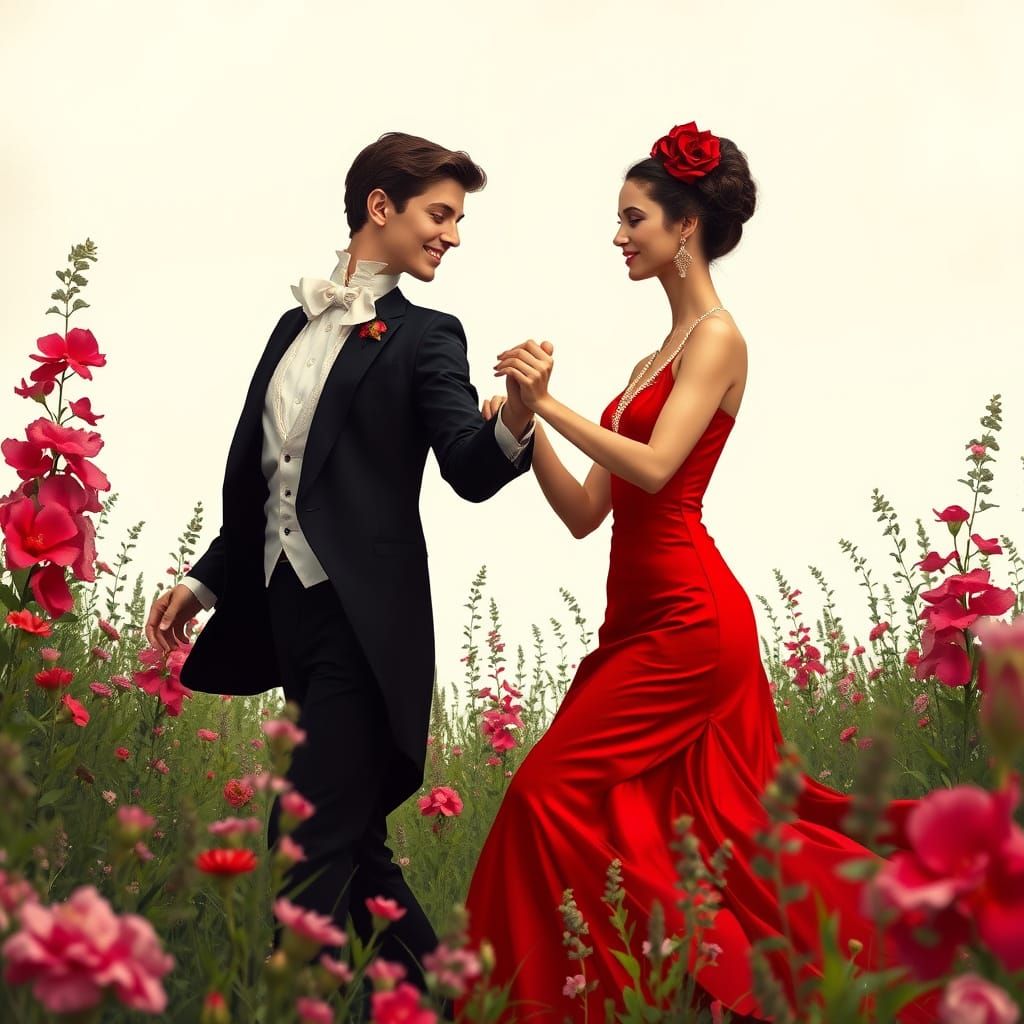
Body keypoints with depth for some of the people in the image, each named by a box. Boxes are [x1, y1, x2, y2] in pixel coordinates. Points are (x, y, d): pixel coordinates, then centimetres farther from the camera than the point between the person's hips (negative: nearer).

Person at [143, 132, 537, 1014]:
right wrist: (207, 580, 22)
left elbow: (470, 471, -12)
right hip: (288, 610, 6)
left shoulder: (424, 338, 2)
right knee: (352, 842, 12)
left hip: (365, 618, -6)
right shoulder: (296, 325, 18)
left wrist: (516, 425, -32)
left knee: (313, 846, -12)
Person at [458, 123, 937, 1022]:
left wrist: (549, 403, -18)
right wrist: (529, 421, 3)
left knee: (555, 790, -11)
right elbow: (585, 513, 14)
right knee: (720, 823, 9)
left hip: (685, 620, -9)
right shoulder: (656, 360, 19)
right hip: (644, 614, 9)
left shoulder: (717, 339, -6)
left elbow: (654, 467, -22)